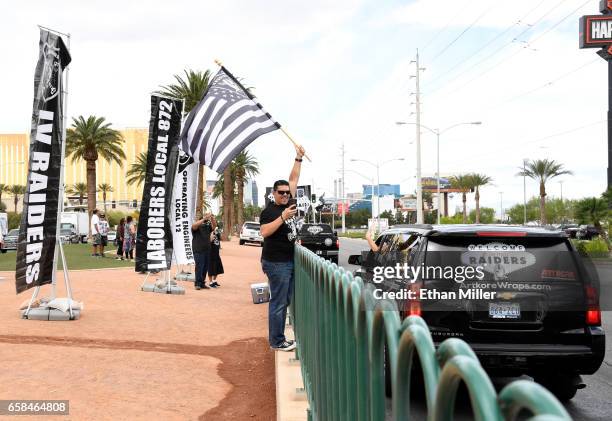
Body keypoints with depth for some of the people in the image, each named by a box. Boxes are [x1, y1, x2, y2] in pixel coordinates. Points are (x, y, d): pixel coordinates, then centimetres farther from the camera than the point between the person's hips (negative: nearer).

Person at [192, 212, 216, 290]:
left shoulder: (208, 227, 14)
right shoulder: (196, 227, -1)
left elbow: (214, 225, 2)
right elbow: (195, 225, -22)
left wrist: (212, 218, -16)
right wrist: (205, 218, -29)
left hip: (207, 250, 6)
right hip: (198, 251, -6)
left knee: (205, 267, 6)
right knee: (199, 266, -10)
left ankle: (202, 283, 13)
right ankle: (197, 284, -6)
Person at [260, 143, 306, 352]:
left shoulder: (287, 204, 10)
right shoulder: (269, 211, -10)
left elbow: (294, 179, 16)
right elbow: (264, 232, -25)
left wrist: (299, 158, 11)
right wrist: (283, 217, -27)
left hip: (289, 261, 8)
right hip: (276, 263, -8)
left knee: (284, 302, 11)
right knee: (278, 302, -5)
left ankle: (277, 338, 18)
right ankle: (277, 342, 0)